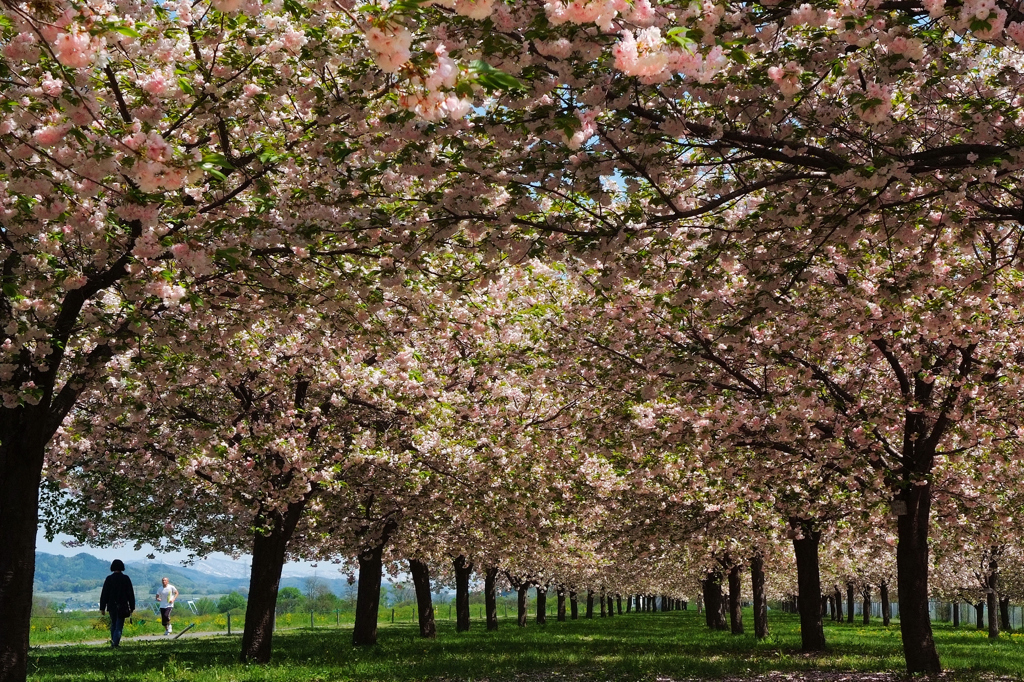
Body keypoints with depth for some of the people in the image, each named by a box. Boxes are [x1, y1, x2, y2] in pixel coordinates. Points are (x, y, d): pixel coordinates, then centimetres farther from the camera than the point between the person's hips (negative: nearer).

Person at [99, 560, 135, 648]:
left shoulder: (109, 579, -1)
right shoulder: (126, 579, -2)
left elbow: (104, 594, -1)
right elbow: (131, 594, 1)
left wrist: (102, 608, 3)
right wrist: (132, 607, 8)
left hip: (112, 606, 2)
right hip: (122, 607, -2)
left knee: (113, 624, 16)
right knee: (119, 625, 0)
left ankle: (114, 642, 17)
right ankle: (115, 643, -14)